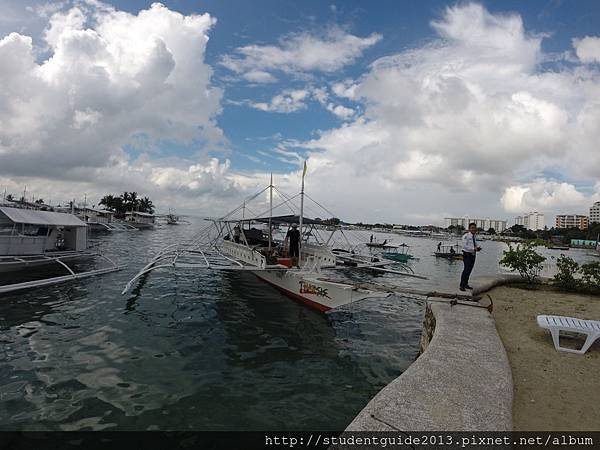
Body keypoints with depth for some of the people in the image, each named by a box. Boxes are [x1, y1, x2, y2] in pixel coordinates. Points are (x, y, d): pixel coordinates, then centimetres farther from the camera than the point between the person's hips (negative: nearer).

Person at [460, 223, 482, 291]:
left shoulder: (474, 237, 14)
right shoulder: (466, 236, -10)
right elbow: (464, 246, -17)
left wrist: (477, 248, 0)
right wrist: (474, 249, -24)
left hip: (473, 255, 8)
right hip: (467, 255, -8)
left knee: (469, 270, 12)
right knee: (466, 269, -15)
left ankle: (465, 284, 23)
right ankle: (462, 285, -10)